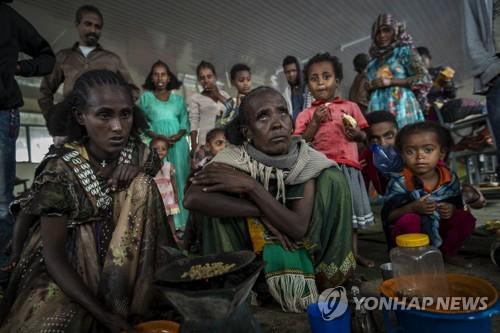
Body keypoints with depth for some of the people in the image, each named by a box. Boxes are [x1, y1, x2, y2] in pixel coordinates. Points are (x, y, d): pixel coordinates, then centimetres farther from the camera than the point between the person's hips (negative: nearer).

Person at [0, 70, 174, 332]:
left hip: (116, 257, 5)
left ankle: (119, 303, -12)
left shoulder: (137, 153, -7)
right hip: (66, 265, -5)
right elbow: (53, 254, -19)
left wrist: (134, 171, -17)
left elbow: (143, 203, 6)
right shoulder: (60, 169, -18)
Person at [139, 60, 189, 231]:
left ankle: (179, 221, 8)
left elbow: (185, 121, 9)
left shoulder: (178, 98, 15)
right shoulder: (145, 97, 10)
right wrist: (158, 137, -13)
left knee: (178, 178, 0)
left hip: (177, 144, 2)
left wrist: (179, 135, -12)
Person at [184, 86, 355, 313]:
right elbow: (192, 199, -38)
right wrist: (262, 213, -35)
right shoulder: (236, 158, -21)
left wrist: (251, 186, -36)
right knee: (216, 197, -28)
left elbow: (299, 228, -27)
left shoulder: (307, 160, -19)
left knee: (331, 176, -20)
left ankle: (325, 273, -3)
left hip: (298, 246, 1)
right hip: (252, 244, -1)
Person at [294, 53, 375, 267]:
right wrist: (315, 122, -11)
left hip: (348, 166, 2)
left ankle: (354, 253, 27)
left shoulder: (350, 107, 9)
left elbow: (364, 137, 12)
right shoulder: (306, 115, 5)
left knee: (351, 209, 11)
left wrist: (357, 134, -10)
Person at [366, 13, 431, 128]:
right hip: (378, 112, 4)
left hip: (401, 109, -4)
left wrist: (390, 82, -9)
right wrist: (370, 86, 4)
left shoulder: (405, 51, 8)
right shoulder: (375, 60, 21)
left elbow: (424, 78, -3)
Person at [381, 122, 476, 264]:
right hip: (411, 234, -4)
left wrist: (452, 210, -19)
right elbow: (387, 216, -19)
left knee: (466, 218, -15)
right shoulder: (399, 183, -19)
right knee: (409, 219, -33)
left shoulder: (450, 179, -7)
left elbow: (458, 206, 5)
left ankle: (444, 254, 5)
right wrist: (413, 208, -34)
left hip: (440, 230, 4)